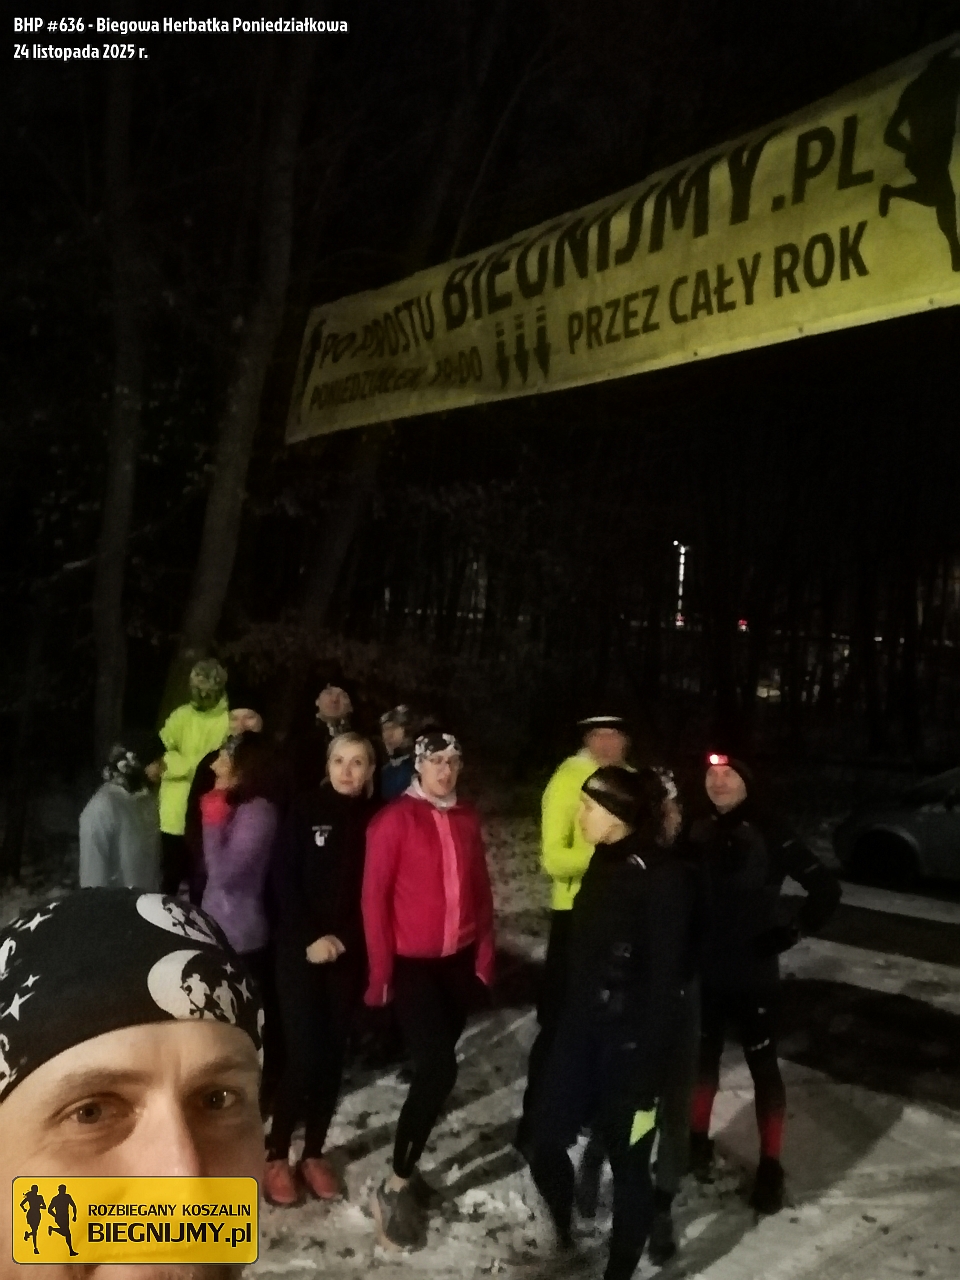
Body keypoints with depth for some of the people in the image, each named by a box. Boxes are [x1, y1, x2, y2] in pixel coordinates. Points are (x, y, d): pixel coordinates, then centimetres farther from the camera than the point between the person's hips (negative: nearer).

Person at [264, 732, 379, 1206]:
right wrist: (309, 937, -13)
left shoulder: (375, 820, 1)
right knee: (304, 1055, -6)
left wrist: (344, 938, -6)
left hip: (349, 955, 2)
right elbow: (285, 881, -6)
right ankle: (276, 1155, 12)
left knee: (332, 1056, 9)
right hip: (300, 951, -2)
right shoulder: (305, 811, -4)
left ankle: (314, 1153, 24)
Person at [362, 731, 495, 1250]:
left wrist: (485, 953, 8)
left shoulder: (468, 818, 5)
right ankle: (394, 1188, 4)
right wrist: (380, 969, -8)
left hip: (461, 960, 5)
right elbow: (375, 895, -9)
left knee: (434, 1067, 11)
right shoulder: (394, 819, -10)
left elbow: (480, 888, 11)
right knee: (439, 1068, -11)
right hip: (414, 963, -5)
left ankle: (407, 1167, 29)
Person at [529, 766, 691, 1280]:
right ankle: (565, 1237, 38)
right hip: (582, 1032, 7)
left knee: (627, 1165, 8)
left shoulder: (662, 877, -19)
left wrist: (647, 1075, -16)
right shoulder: (605, 863, 6)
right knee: (545, 1145, 11)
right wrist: (568, 1021, 15)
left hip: (629, 1044, -7)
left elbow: (664, 983, -18)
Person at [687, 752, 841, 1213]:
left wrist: (791, 931, -13)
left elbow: (826, 888, -12)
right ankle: (698, 1139, 37)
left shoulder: (770, 834, -14)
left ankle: (770, 1166, 20)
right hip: (703, 971, 4)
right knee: (703, 1055, 18)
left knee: (762, 1064, 7)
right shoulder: (698, 834, -1)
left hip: (752, 974, -4)